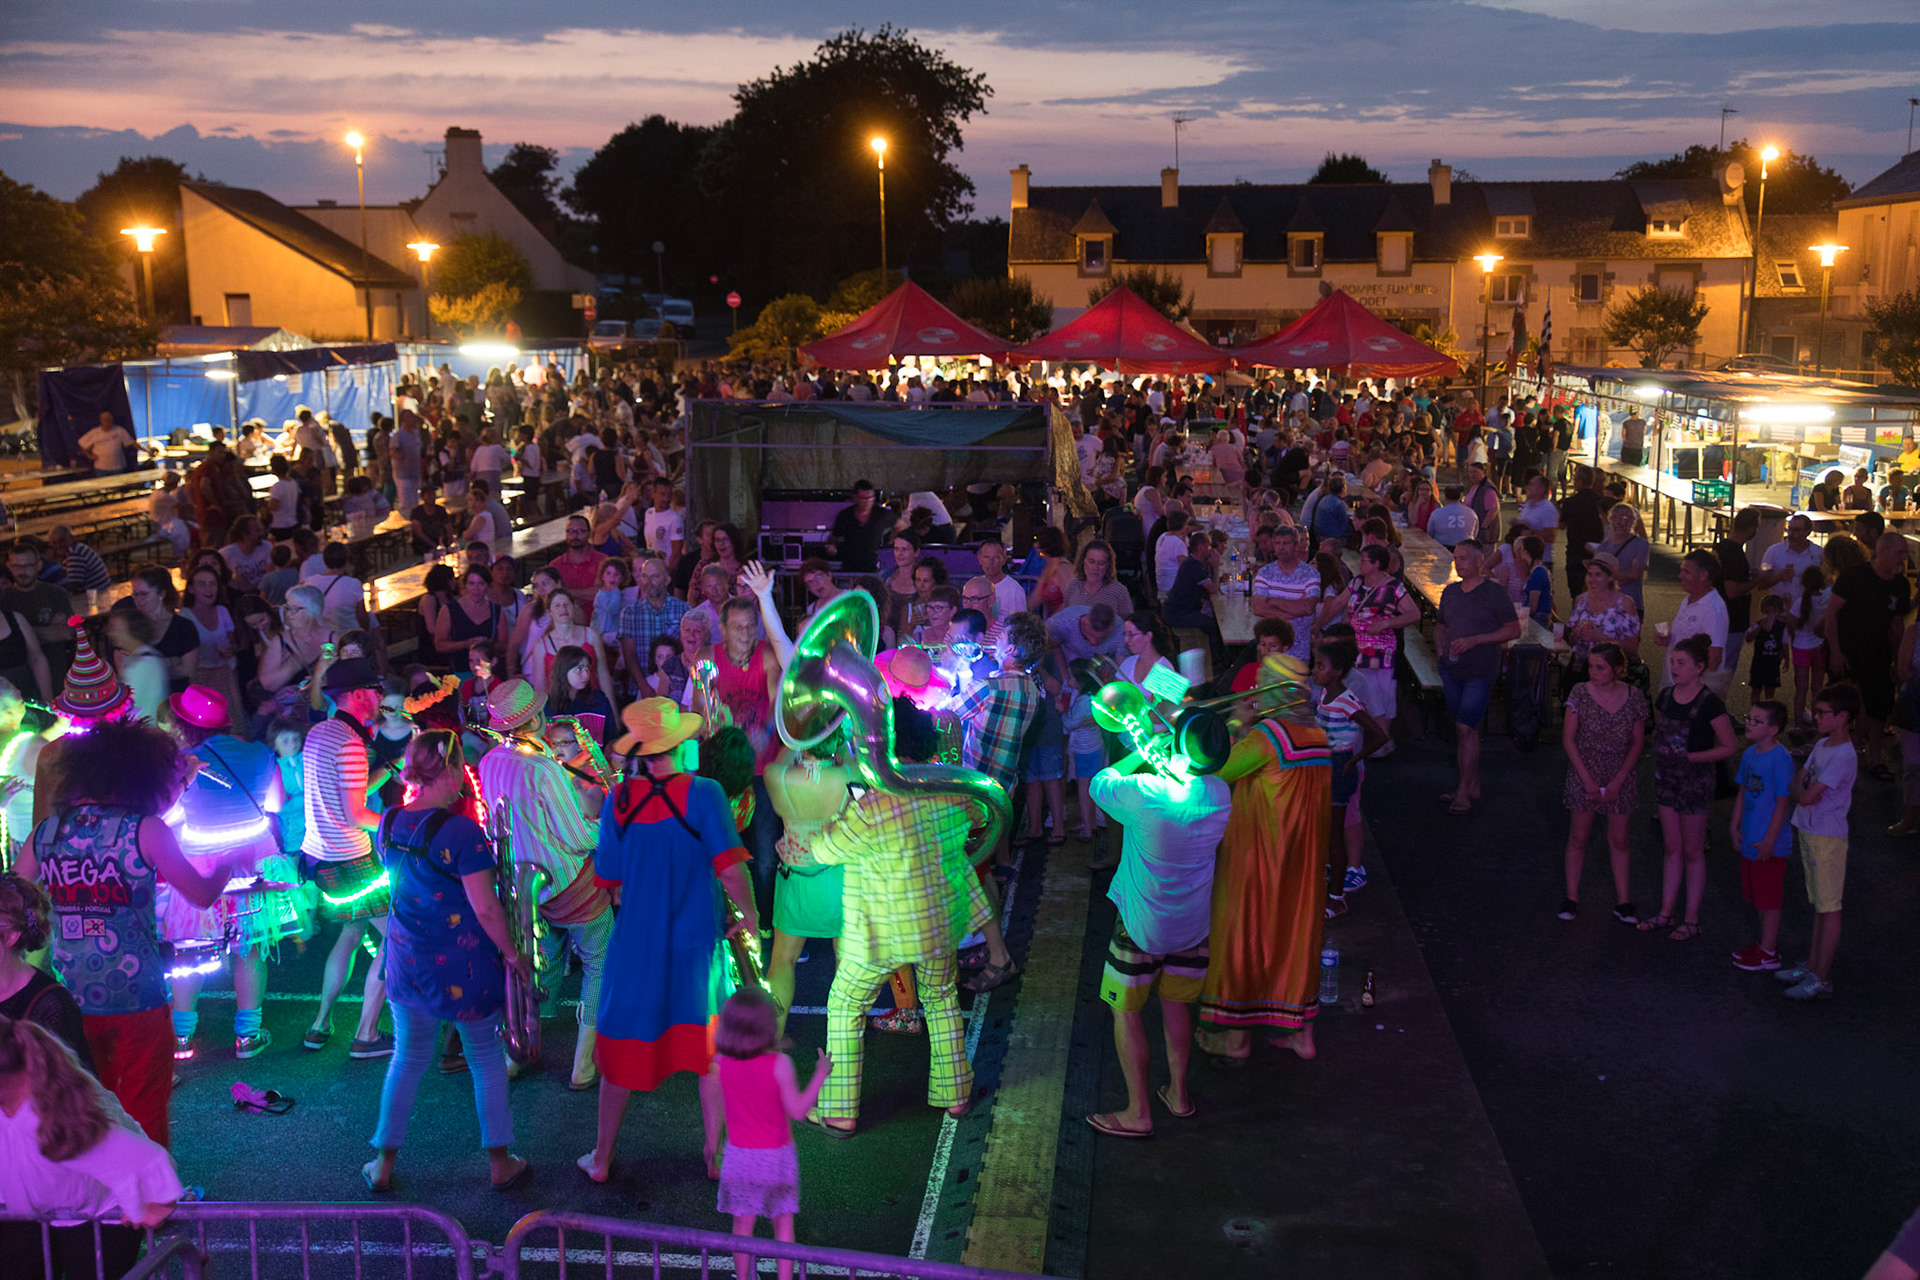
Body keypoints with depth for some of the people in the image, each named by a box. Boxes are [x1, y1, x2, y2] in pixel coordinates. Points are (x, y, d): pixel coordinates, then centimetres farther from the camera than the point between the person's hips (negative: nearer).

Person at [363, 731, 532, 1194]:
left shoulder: (389, 823, -2)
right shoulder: (461, 831, -22)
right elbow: (485, 908, -20)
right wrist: (511, 953, -7)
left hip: (406, 960, 5)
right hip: (463, 965, -5)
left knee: (408, 1057, 19)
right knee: (486, 1058, 12)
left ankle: (383, 1164, 27)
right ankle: (499, 1163, 22)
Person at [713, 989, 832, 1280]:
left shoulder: (722, 1062, -10)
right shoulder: (779, 1063, -21)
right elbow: (797, 1111, -17)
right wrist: (821, 1075, -8)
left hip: (740, 1156, 2)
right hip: (776, 1156, -2)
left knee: (743, 1223, 14)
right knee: (783, 1222, 14)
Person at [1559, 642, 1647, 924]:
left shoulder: (1634, 697, -7)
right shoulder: (1580, 693, -9)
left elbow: (1638, 742, -1)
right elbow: (1568, 739, -6)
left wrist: (1617, 781, -7)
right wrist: (1587, 779, -10)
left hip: (1620, 777, 0)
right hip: (1584, 774, 0)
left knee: (1618, 840, 8)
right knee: (1578, 837, 8)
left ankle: (1622, 900, 18)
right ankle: (1571, 897, 18)